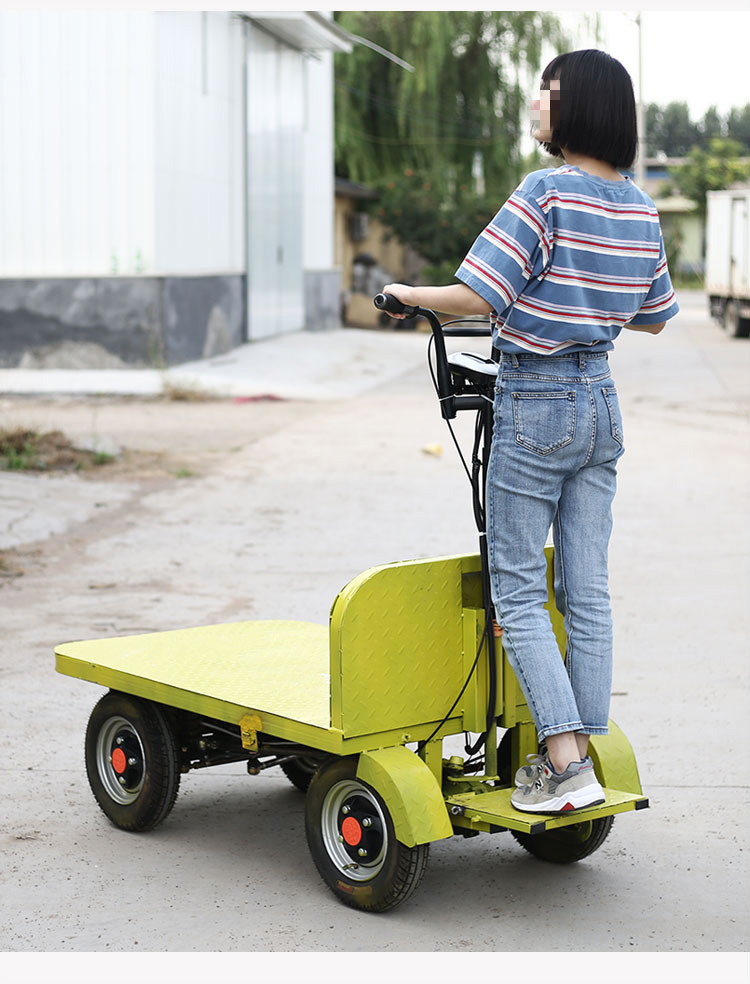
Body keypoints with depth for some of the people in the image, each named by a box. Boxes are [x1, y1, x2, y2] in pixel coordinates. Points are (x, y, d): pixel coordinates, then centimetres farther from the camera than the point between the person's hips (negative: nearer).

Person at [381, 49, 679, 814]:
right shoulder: (640, 210, 7)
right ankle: (587, 749, 14)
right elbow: (654, 316, 18)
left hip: (535, 407, -7)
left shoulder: (545, 197, -17)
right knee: (586, 590, 9)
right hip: (601, 402, 7)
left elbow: (475, 299, -21)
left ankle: (565, 759, -5)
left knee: (517, 587, 0)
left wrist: (409, 294, -3)